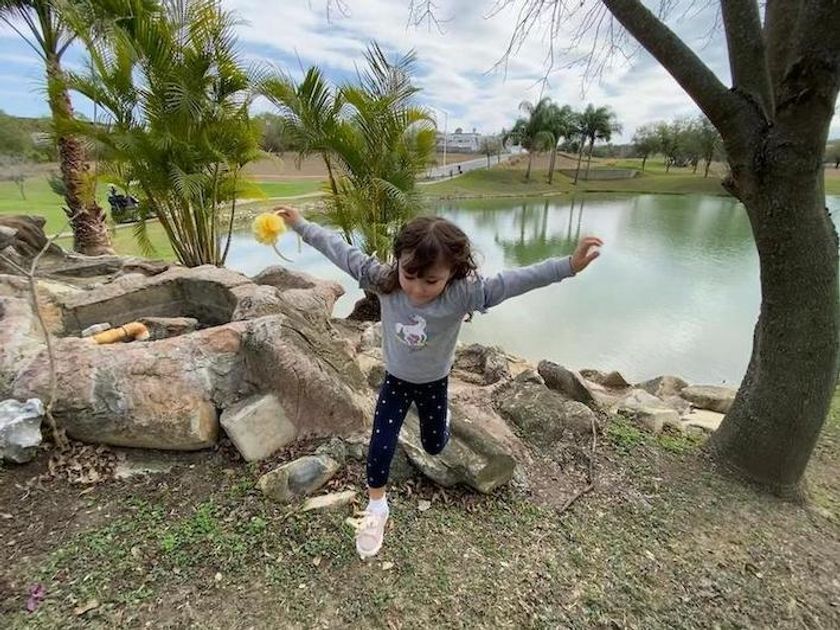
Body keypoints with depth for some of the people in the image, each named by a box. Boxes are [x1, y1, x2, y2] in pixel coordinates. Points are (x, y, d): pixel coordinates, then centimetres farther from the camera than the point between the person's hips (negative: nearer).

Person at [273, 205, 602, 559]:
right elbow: (342, 253, -19)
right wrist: (301, 226, -12)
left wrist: (569, 265, -47)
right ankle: (376, 506, 28)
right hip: (396, 379, 1)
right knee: (380, 446, 0)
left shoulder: (464, 293, -32)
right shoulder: (383, 281, -27)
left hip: (434, 382, 0)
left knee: (434, 446, 21)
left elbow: (512, 282, -39)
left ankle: (439, 416, 59)